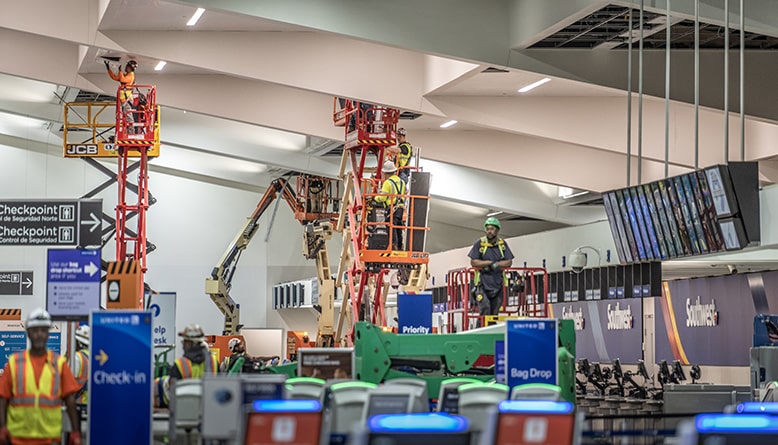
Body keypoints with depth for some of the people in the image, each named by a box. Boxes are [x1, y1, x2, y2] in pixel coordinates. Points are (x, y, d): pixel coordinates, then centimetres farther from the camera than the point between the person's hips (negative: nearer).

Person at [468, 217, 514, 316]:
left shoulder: (503, 244, 8)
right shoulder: (479, 243, 0)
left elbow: (509, 262, 2)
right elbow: (473, 262, -6)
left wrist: (496, 264, -14)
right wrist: (490, 262, -13)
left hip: (497, 283, 3)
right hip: (482, 283, -3)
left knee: (495, 312, 7)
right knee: (485, 308, -17)